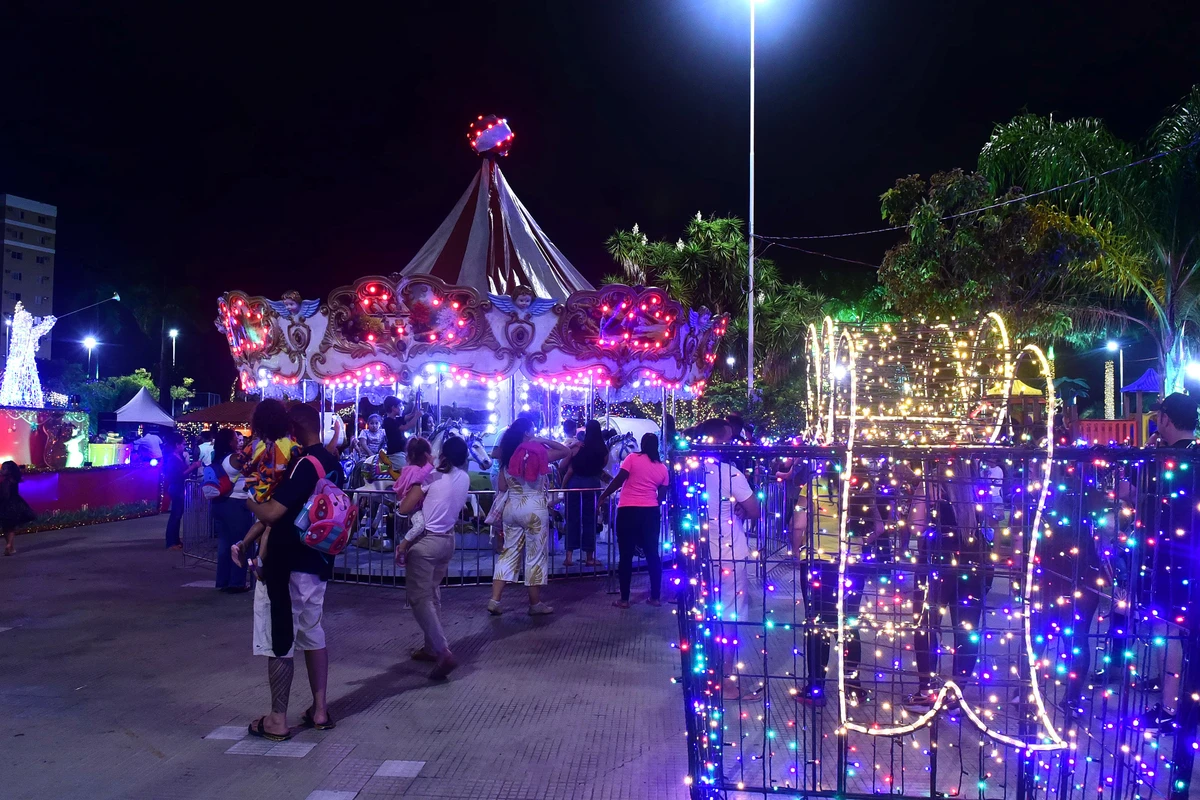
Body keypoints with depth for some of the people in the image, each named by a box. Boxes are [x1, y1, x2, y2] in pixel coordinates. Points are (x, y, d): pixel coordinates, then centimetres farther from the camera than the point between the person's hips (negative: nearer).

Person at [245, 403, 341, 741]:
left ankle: (277, 720, 12)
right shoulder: (332, 463, 7)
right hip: (317, 561, 9)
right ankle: (319, 710, 24)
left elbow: (272, 514, -26)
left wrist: (250, 500, -6)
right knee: (313, 634, 18)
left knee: (278, 641, 3)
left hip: (288, 565, -9)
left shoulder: (305, 464, -21)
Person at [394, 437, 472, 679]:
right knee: (432, 593, 20)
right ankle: (431, 647, 25)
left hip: (425, 541, -7)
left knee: (419, 597, -5)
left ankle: (444, 652, -16)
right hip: (448, 540, 7)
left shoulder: (431, 477, -15)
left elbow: (405, 508, -12)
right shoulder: (464, 479, 2)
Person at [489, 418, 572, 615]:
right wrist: (544, 441, 1)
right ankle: (535, 604, 12)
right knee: (536, 555, 4)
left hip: (512, 508, 5)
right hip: (534, 509, -5)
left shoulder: (507, 455, 5)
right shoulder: (538, 451, -9)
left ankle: (494, 600, 6)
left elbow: (502, 487, 7)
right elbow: (566, 451, 0)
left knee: (509, 552, 11)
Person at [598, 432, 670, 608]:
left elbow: (619, 480, -9)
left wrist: (604, 495, 3)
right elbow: (661, 495, 11)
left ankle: (624, 599, 6)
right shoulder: (663, 468, 9)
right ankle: (656, 597, 16)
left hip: (628, 510, -3)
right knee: (653, 554, 12)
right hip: (651, 512, 3)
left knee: (626, 555, 3)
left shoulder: (632, 458, -2)